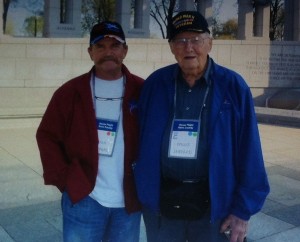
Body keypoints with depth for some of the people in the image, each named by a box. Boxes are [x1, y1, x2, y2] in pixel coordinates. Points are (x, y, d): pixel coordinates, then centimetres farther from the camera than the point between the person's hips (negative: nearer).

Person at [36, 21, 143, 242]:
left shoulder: (142, 91, -1)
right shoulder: (71, 91, 0)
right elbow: (47, 136, 3)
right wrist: (62, 178, -5)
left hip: (129, 201, 1)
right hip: (83, 199, 0)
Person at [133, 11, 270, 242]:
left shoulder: (233, 86, -6)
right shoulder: (155, 83, 0)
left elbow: (248, 152, -6)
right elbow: (140, 141, 4)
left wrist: (243, 209, -7)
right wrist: (143, 189, 1)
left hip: (214, 202, -1)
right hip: (161, 200, 2)